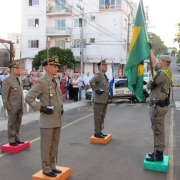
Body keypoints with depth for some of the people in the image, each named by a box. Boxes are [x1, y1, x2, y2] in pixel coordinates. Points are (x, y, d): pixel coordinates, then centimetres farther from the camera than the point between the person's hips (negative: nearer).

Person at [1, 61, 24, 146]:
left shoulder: (19, 80, 11)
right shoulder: (7, 81, -12)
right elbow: (4, 96, -13)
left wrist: (22, 105, 14)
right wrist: (8, 107, -15)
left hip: (20, 107, 7)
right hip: (12, 107, -7)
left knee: (18, 123, 14)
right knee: (12, 124, 5)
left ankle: (16, 138, 26)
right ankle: (11, 140, 16)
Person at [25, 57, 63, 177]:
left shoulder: (56, 81, 10)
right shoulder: (41, 82, -15)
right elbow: (28, 98, -18)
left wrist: (61, 107, 13)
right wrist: (41, 108, -19)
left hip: (57, 120, 8)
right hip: (47, 121, -8)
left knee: (55, 145, 16)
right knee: (46, 146, 5)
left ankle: (52, 166, 30)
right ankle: (46, 169, 18)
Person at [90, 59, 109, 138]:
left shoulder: (104, 75, 16)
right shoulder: (98, 75, -13)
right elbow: (91, 81, -32)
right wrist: (96, 90, -24)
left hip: (104, 100, 9)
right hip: (98, 100, -9)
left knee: (102, 117, 15)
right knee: (98, 117, -2)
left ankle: (99, 131, 24)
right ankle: (97, 133, 5)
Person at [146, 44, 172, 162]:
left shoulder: (162, 73, -19)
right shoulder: (165, 71, 10)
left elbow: (149, 85, -16)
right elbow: (154, 63, 23)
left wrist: (149, 82, 8)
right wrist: (150, 49, 29)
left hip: (158, 106, -10)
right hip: (160, 104, 10)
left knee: (158, 131, -3)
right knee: (158, 130, 15)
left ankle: (159, 155, 5)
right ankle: (158, 152, 25)